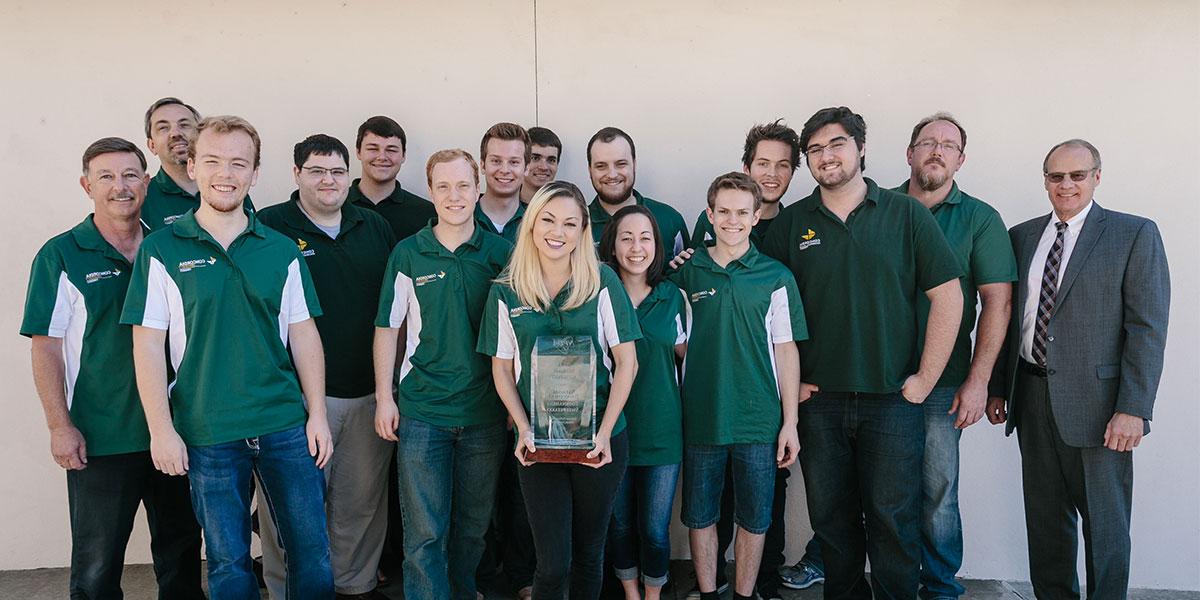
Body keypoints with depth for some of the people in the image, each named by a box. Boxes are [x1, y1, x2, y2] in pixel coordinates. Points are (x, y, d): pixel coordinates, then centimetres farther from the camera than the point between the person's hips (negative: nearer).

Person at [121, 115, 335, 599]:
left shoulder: (281, 251, 4)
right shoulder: (161, 250, -2)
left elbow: (303, 336, 6)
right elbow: (148, 346, -3)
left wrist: (317, 414, 2)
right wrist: (162, 430, -7)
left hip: (286, 427, 2)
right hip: (207, 434, -1)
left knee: (312, 551, 8)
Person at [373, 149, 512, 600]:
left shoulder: (501, 253, 1)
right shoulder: (407, 254, 0)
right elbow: (387, 329, 5)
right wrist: (384, 397, 0)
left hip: (485, 412, 2)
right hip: (421, 412, -1)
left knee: (474, 526, 15)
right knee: (424, 532, 2)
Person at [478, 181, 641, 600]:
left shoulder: (603, 282, -4)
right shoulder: (506, 291, 0)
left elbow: (626, 362, -3)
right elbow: (502, 369, 5)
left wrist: (604, 432, -10)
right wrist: (524, 430, -7)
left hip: (599, 440, 0)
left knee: (589, 551, 13)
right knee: (553, 563, 1)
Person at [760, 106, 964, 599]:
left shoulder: (906, 215, 0)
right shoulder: (791, 223, 4)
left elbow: (948, 296, -1)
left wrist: (925, 379, -5)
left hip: (892, 399, -2)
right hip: (818, 399, 2)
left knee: (893, 519, 4)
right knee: (831, 519, 12)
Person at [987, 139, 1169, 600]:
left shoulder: (1135, 235, -3)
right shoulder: (1021, 237, 10)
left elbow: (1147, 327, -8)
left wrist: (1133, 408, -15)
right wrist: (997, 387, 9)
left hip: (1095, 399, -4)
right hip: (1032, 397, 4)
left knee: (1105, 522, 6)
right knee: (1045, 516, 14)